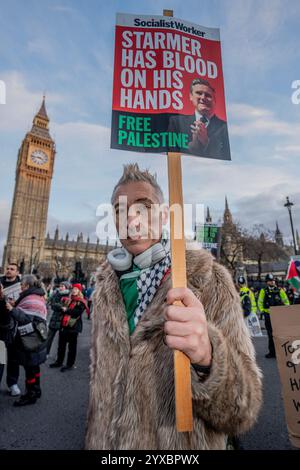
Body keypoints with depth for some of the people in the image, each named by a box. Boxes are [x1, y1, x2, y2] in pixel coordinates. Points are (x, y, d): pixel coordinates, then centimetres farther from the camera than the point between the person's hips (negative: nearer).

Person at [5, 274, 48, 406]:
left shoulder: (31, 300, -20)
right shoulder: (38, 297, 12)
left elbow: (27, 319, -28)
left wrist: (12, 309, -28)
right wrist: (16, 307, 6)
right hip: (36, 338, 10)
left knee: (29, 367, 3)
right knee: (34, 366, 20)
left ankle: (31, 395, 16)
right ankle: (36, 390, 33)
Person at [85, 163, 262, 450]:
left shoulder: (210, 280, -19)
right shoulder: (106, 286, -5)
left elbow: (242, 410, -21)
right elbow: (99, 378, 8)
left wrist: (207, 356, -39)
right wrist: (94, 438, 13)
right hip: (103, 441, 4)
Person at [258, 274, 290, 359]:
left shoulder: (280, 290, 4)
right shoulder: (263, 291, 3)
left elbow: (286, 301, 10)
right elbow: (260, 302, 6)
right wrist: (262, 310, -3)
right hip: (268, 315, 0)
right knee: (271, 335, 6)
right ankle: (272, 352, 16)